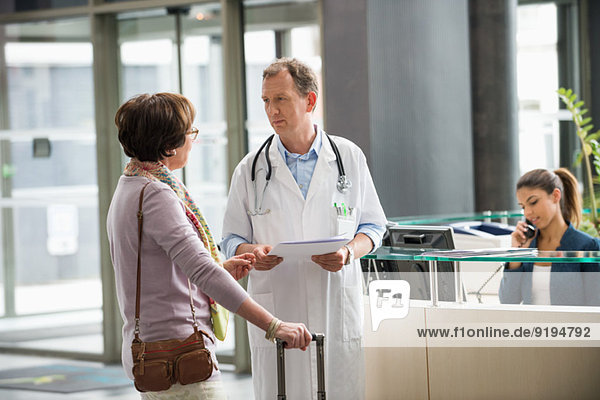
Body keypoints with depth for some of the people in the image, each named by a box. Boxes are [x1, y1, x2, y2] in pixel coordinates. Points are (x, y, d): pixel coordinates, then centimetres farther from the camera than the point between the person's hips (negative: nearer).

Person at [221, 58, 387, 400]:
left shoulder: (349, 157, 8)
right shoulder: (251, 169, 7)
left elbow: (373, 226, 13)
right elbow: (232, 240, 10)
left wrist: (349, 252, -8)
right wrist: (252, 252, -13)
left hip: (339, 310, 0)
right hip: (276, 313, 0)